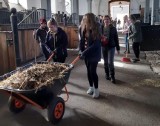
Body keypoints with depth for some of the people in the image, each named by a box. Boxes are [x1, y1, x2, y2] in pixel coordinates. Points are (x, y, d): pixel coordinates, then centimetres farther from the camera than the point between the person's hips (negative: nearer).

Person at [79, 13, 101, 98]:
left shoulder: (96, 30, -19)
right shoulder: (83, 28, -1)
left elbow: (95, 44, -23)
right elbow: (82, 40, 6)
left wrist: (85, 52, -27)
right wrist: (81, 50, -8)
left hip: (94, 54, -6)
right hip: (86, 53, 6)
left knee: (93, 71, -5)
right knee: (88, 71, 13)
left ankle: (96, 90, 11)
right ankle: (91, 87, 30)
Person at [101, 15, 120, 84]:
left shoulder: (113, 28, -1)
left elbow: (116, 39, 2)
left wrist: (118, 48, 2)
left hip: (111, 47, -2)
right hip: (104, 47, 2)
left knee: (110, 62, -8)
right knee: (105, 62, 12)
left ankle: (112, 76, 4)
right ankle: (107, 74, 28)